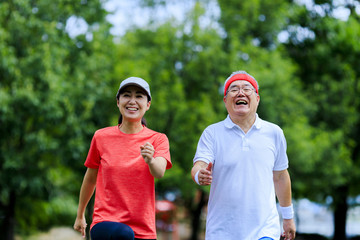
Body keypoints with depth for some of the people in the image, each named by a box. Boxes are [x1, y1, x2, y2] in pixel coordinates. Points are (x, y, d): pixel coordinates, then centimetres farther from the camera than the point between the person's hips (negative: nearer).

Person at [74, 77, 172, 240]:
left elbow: (159, 172, -18)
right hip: (105, 223, -2)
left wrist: (150, 160, -41)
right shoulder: (101, 137, 5)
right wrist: (80, 215, 25)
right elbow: (90, 179, 18)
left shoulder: (157, 139, 3)